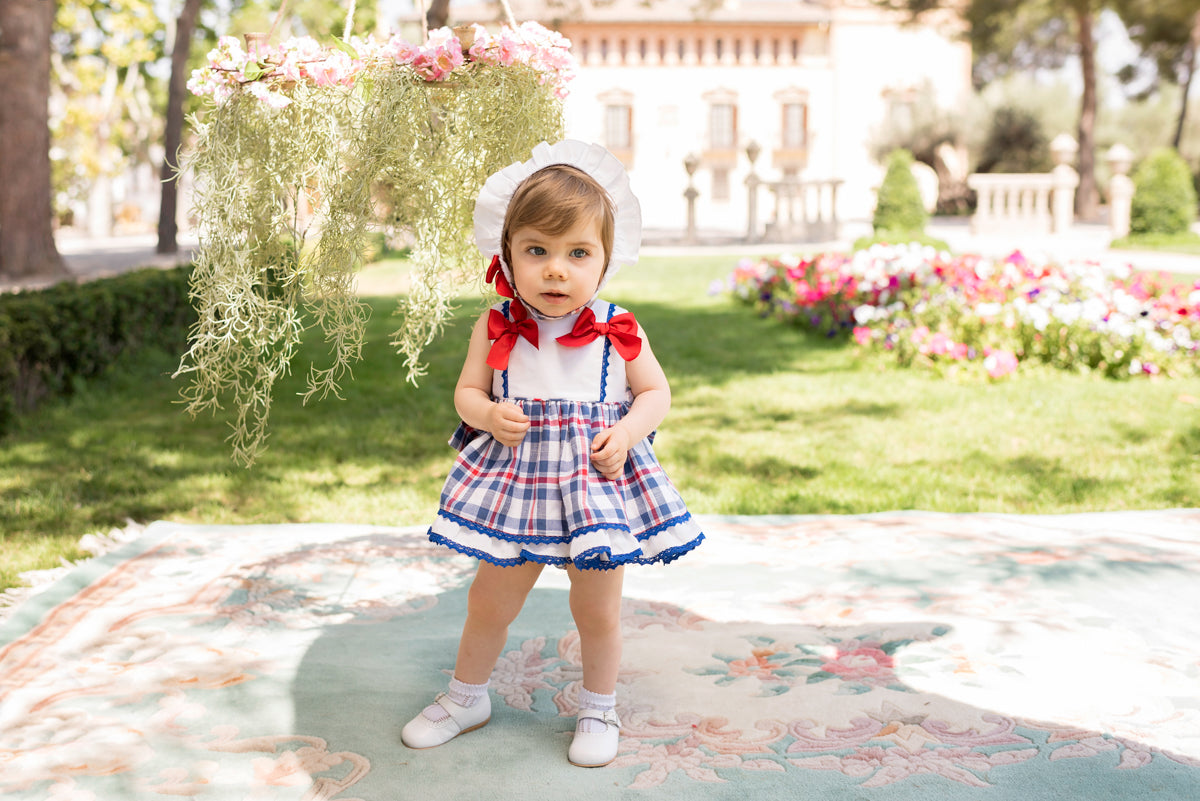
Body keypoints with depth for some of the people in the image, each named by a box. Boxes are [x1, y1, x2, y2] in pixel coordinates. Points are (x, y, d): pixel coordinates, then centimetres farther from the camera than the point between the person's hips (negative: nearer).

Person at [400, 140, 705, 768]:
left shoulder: (617, 330, -8)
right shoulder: (497, 328, -6)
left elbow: (656, 392, 2)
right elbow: (466, 391, 4)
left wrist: (626, 433, -16)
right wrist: (489, 416, -18)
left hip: (597, 477, -1)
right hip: (515, 475, 1)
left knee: (597, 608, 11)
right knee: (491, 598, 14)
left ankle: (599, 708, 35)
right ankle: (466, 696, 38)